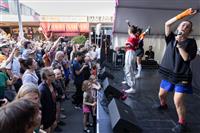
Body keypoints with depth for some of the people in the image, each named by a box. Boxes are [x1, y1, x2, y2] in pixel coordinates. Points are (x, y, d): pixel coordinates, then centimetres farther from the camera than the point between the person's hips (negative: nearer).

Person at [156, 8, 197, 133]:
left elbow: (187, 58, -16)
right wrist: (183, 14, -11)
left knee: (178, 101, -11)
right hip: (168, 74, 5)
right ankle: (163, 105, 53)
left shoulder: (191, 42, -4)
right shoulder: (171, 39, 5)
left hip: (182, 77, -4)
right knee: (161, 94, 19)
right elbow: (167, 24, -7)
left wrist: (179, 43, -18)